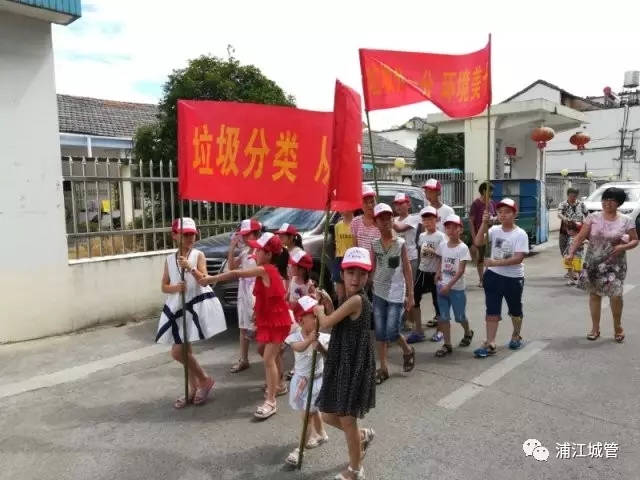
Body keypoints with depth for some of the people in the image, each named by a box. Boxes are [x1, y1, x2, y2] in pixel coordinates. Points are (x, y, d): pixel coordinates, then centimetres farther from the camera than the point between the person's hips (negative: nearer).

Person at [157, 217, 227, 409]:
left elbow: (204, 279, -16)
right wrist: (175, 287, -14)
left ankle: (204, 380, 16)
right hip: (177, 307, 5)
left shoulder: (198, 255, -5)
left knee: (178, 352, -6)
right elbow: (164, 287, 6)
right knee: (183, 351, 12)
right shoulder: (170, 259, 6)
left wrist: (191, 268, -30)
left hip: (196, 305, -5)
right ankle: (194, 388, 29)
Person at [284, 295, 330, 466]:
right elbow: (299, 348, -40)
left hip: (317, 379, -2)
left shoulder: (322, 337, -15)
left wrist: (321, 347, -37)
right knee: (313, 411, 21)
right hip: (301, 379, 2)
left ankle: (301, 448, 11)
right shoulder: (295, 337, -17)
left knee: (307, 414, -1)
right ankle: (321, 435, 46)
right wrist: (309, 339, -60)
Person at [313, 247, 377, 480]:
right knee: (329, 416, 18)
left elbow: (326, 324, -19)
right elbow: (337, 325, 14)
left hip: (354, 366, -9)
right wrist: (327, 303, 5)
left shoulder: (357, 299, -22)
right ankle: (364, 436, 44)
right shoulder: (350, 299, 8)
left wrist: (319, 310, 2)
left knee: (347, 419, 6)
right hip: (341, 363, 9)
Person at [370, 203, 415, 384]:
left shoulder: (400, 243, -3)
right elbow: (371, 269, 3)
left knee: (391, 333, -7)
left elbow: (407, 270, -1)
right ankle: (383, 369, 18)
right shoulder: (374, 245, 3)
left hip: (396, 294, -3)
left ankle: (408, 351, 24)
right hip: (378, 294, 3)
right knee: (380, 333, 5)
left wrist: (410, 295, -3)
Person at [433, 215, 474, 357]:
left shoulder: (463, 248, -14)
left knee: (460, 316, 12)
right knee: (444, 317, 5)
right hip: (442, 286, 4)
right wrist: (438, 272, -3)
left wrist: (449, 285, -21)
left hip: (457, 288, -4)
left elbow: (461, 270, -17)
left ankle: (468, 333, 42)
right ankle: (447, 345, 13)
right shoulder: (442, 245, 1)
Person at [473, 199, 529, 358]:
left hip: (513, 278, -3)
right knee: (492, 311, 1)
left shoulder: (520, 234, -12)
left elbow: (518, 258, -21)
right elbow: (478, 243, -13)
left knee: (515, 309, 18)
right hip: (493, 276, 3)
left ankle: (516, 336, 42)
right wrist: (484, 223, -20)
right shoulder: (494, 230, 0)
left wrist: (496, 262, -28)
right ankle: (490, 344, 4)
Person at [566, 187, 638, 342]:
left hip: (615, 265, -1)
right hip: (593, 263, 1)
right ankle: (595, 328, 20)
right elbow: (580, 237, -4)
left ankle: (617, 326, 19)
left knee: (616, 295, -8)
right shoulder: (593, 218, -2)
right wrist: (571, 252, -16)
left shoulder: (626, 220, -2)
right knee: (594, 294, 7)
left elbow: (635, 241, 3)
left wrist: (623, 246, -17)